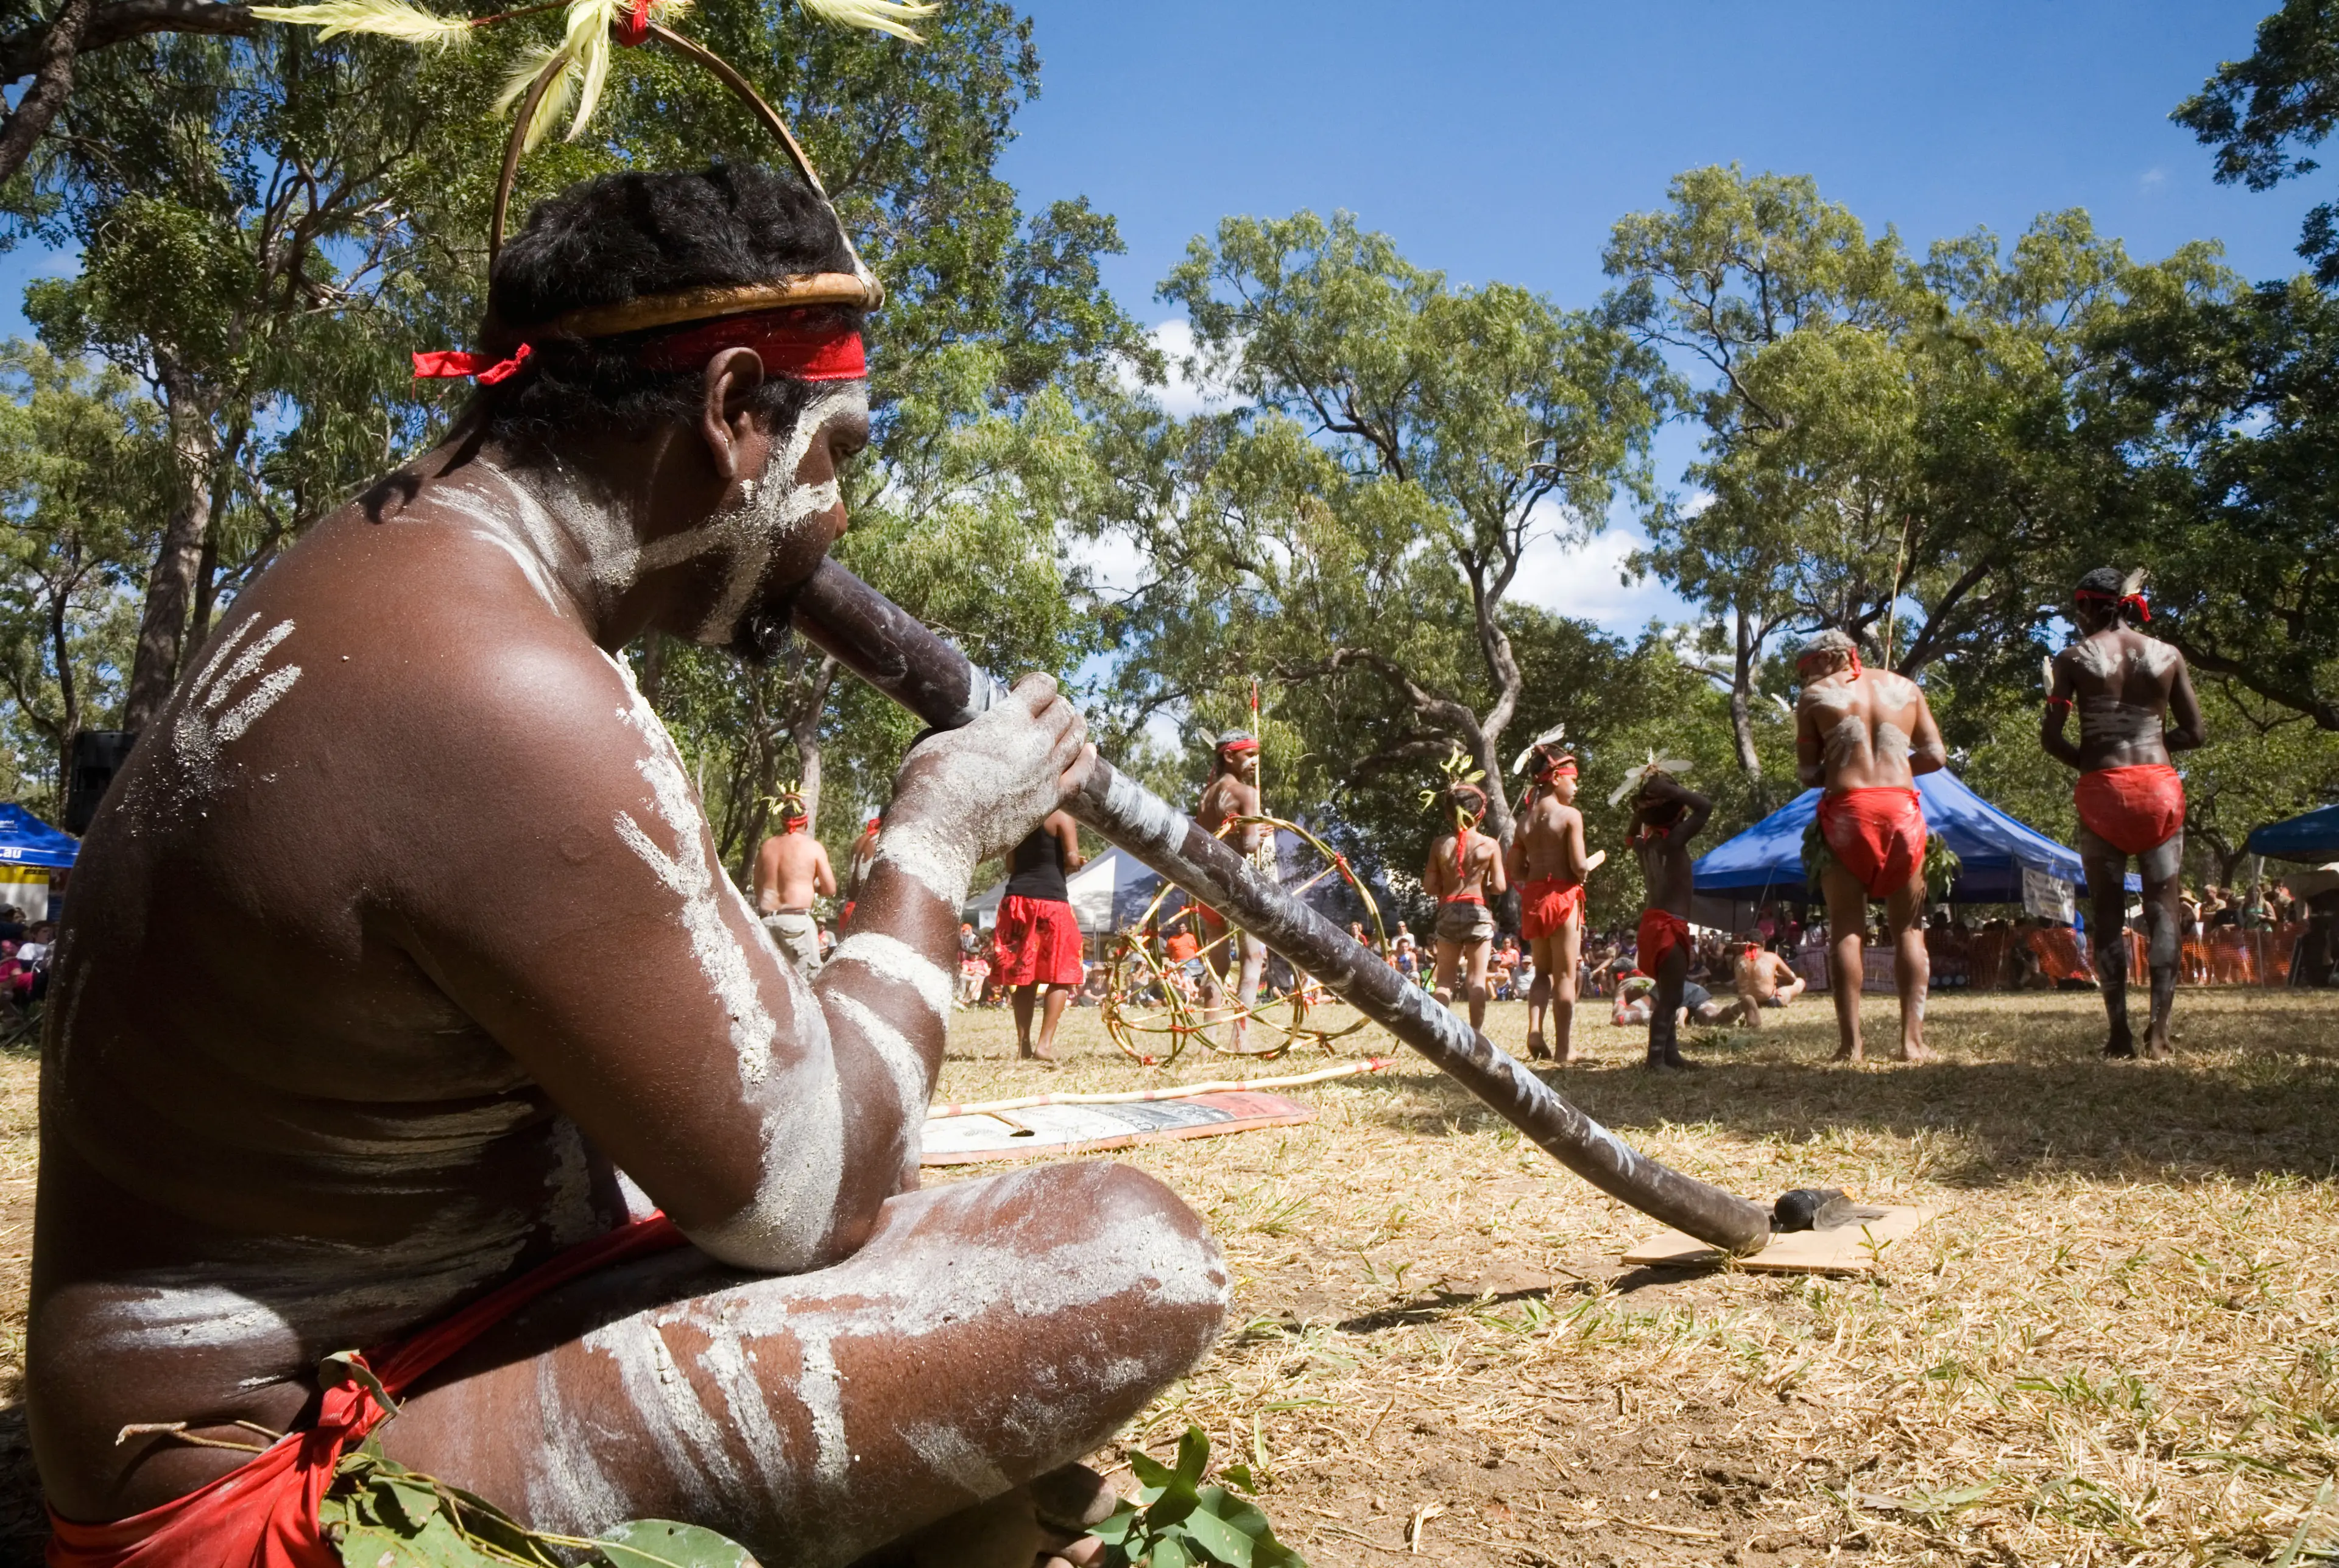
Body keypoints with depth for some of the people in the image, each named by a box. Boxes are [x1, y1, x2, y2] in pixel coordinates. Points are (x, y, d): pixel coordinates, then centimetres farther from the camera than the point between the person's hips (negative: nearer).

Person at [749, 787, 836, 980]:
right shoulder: (813, 847, -1)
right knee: (807, 978, -3)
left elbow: (758, 888, 17)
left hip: (766, 919, 5)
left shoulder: (766, 846, 12)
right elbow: (830, 890, -1)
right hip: (797, 919, -5)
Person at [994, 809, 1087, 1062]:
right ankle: (1045, 1043, -7)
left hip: (1017, 898, 6)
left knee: (1023, 975, 10)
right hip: (1051, 898, -6)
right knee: (1061, 975, 2)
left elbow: (1010, 865, 14)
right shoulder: (1062, 817, -4)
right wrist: (1074, 863, 10)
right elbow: (1072, 860, -12)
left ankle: (1023, 1045, 10)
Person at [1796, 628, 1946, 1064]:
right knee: (1908, 929, 9)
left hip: (1847, 811, -2)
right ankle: (1913, 1039, 3)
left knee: (1848, 930, 2)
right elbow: (1935, 756, 12)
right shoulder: (1905, 688, 15)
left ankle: (1851, 1043, -3)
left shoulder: (1816, 696, 6)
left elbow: (1807, 773, 3)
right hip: (1902, 809, 2)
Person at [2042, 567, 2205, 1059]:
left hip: (2103, 791, -1)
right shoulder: (2168, 656, 9)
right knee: (2164, 910, 3)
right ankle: (2159, 1028, -6)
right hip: (2159, 787, 2)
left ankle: (2120, 1032, -2)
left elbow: (2050, 737, -3)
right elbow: (2193, 733, 9)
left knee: (2108, 914, 3)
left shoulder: (2072, 658, 2)